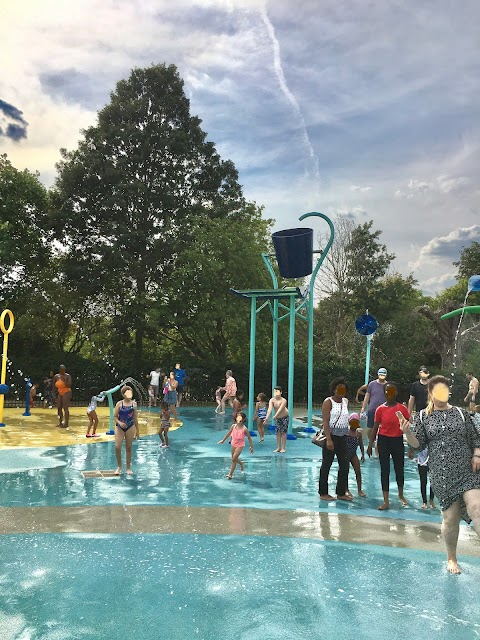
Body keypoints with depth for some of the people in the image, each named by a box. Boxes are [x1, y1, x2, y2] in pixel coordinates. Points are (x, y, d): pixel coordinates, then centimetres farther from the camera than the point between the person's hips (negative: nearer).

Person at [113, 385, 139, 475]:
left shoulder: (134, 404, 1)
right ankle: (119, 467, 10)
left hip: (130, 427, 1)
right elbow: (115, 416, -2)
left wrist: (137, 431, 10)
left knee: (128, 448, 6)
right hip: (119, 427, -1)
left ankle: (128, 468, 18)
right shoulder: (119, 404, -4)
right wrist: (119, 423, -22)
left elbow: (135, 418, 8)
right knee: (117, 447, -10)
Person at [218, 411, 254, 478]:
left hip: (240, 445, -5)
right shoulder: (233, 426, -8)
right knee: (234, 459, 17)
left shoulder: (244, 429, -20)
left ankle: (230, 474, 1)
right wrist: (223, 440, 17)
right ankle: (241, 463, 49)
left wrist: (251, 447, -6)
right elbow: (229, 433, 8)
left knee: (234, 459, -8)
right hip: (233, 444, 5)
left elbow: (249, 438, -10)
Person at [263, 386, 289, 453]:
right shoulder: (272, 400, -17)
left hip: (284, 417, -4)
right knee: (278, 432, 3)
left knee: (283, 432, -3)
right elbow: (270, 409, -29)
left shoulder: (283, 400, -27)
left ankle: (283, 448, 3)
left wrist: (275, 416, -50)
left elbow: (280, 409, -38)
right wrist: (267, 418, -42)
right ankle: (278, 448, 10)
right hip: (277, 418, 4)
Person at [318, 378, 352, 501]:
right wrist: (329, 439, -22)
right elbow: (325, 421, -15)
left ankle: (341, 493, 20)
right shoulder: (328, 402, -9)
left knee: (344, 464, 9)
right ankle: (323, 493, 11)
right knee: (326, 464, 2)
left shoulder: (345, 401, 11)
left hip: (343, 437, 7)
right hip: (331, 435, -7)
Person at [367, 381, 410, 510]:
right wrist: (370, 444, -2)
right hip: (384, 441, 0)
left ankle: (401, 494, 39)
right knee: (384, 470, 3)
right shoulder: (380, 409, -4)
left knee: (399, 469, 12)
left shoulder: (402, 408, -4)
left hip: (398, 441, 0)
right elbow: (375, 428, 2)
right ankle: (386, 501, 10)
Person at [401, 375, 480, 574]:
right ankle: (451, 558, 25)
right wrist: (407, 432, -18)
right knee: (450, 517, 2)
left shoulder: (461, 413, 7)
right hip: (442, 475, 0)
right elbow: (418, 444, 0)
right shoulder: (423, 416, 5)